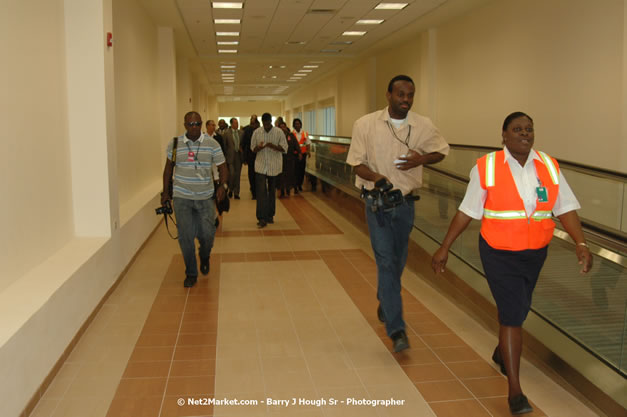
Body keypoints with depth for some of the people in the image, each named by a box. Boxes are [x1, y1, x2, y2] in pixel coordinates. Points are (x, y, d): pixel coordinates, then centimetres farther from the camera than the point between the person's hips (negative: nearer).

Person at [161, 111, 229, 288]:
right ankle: (191, 274, 16)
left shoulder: (212, 144, -2)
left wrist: (222, 185, -17)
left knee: (207, 234, 1)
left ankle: (204, 257, 36)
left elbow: (222, 167, 1)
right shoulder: (174, 144, 1)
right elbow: (168, 168, 12)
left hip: (205, 197, 0)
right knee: (185, 236, 0)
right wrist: (166, 191, 10)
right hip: (181, 197, 0)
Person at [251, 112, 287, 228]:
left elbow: (284, 148, -5)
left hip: (274, 166, 0)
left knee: (272, 191, 11)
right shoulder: (256, 132, 2)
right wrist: (259, 147, -17)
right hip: (260, 166, 0)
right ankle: (262, 218, -9)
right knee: (261, 191, -9)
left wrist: (274, 146, -24)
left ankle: (270, 215, 25)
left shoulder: (279, 132, -3)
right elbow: (252, 148, 6)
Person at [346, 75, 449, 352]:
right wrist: (377, 177, -26)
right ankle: (396, 329, -7)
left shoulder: (423, 126, -3)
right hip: (377, 203, -3)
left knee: (398, 262, 16)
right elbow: (357, 163, -5)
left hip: (405, 202, 3)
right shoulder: (366, 124, -9)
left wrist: (422, 159, -11)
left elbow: (442, 151, 11)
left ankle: (385, 303, 44)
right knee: (386, 262, -8)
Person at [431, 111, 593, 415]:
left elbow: (565, 208, -3)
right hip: (499, 254, -4)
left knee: (516, 308, 22)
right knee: (512, 315, -7)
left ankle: (502, 352, 51)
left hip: (535, 253, 4)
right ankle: (515, 390, 4)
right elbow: (467, 211, -8)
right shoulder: (486, 168, -13)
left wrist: (581, 244, -16)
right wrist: (444, 247, -7)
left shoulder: (549, 167, -3)